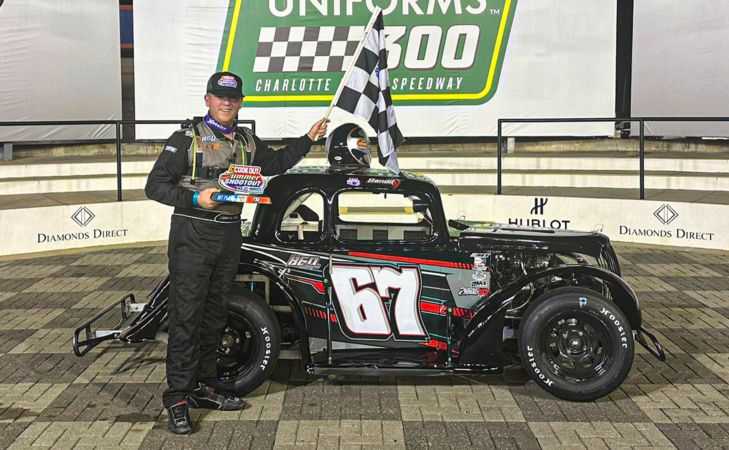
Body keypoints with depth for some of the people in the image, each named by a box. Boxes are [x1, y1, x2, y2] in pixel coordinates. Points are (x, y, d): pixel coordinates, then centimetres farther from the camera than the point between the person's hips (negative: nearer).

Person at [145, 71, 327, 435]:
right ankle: (178, 398, -2)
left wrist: (309, 138, 24)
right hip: (192, 236, -6)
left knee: (214, 315, 13)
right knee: (186, 317, -7)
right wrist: (194, 199, -22)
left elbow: (276, 163, 31)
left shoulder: (247, 142, 14)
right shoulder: (186, 138, -5)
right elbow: (155, 186, -8)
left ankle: (204, 387, 24)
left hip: (229, 235, 6)